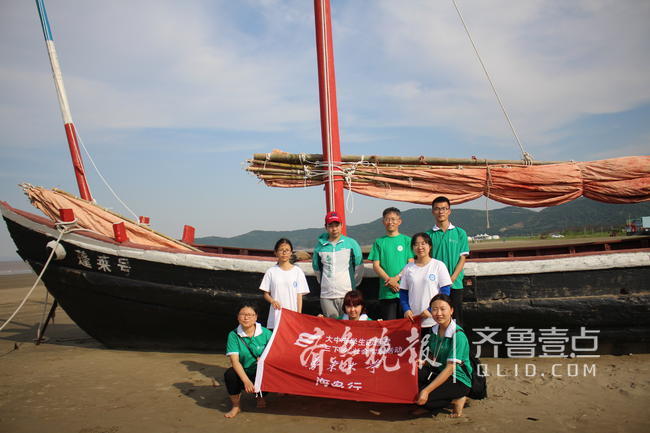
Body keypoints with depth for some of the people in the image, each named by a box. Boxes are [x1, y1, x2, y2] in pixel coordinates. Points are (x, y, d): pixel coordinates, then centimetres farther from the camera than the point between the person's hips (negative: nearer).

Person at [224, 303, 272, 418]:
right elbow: (235, 361, -18)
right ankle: (236, 406, -5)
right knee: (229, 374, -30)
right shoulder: (233, 335, -10)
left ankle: (260, 396, 11)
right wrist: (246, 381, -29)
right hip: (243, 373, 0)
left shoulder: (265, 333, -7)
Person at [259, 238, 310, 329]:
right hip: (276, 316, 1)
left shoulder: (297, 271, 3)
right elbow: (266, 294, 9)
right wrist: (272, 301, -12)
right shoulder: (271, 272, 5)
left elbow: (299, 295, 3)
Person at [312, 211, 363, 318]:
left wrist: (355, 283, 8)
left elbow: (359, 266, 8)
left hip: (347, 293, -1)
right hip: (326, 295, 2)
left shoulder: (351, 243, 2)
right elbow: (316, 268, 19)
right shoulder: (320, 246, 6)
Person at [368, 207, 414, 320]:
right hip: (386, 292, 1)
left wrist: (396, 278, -12)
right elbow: (376, 266, 4)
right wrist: (389, 281, -10)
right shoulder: (379, 242, 10)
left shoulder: (407, 240, 7)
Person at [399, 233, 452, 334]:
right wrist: (406, 310, -5)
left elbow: (445, 292, -3)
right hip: (413, 320, 3)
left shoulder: (438, 265, 0)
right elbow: (403, 292, 11)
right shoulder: (408, 268, 9)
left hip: (434, 321, -2)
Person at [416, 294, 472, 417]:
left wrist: (426, 390, -27)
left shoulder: (458, 335, -20)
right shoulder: (434, 329, 4)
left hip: (458, 381, -8)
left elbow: (450, 369, -23)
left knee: (420, 399, -24)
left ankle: (457, 400, -2)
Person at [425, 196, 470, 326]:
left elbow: (462, 259, 1)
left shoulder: (460, 233, 5)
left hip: (455, 284, 0)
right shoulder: (428, 235, 5)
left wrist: (452, 279, -10)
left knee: (456, 319, 4)